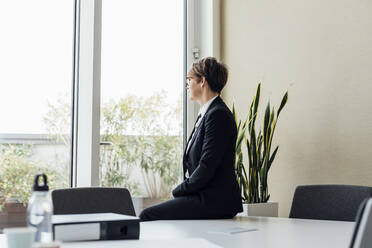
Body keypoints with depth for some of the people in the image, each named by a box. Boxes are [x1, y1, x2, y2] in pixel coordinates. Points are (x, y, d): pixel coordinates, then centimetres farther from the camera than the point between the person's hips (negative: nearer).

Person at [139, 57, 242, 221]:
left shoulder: (218, 115, -15)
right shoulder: (206, 113, 18)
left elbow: (207, 166, -19)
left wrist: (179, 190, -9)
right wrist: (182, 190, 8)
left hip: (214, 201, -10)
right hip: (204, 196, 10)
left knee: (147, 215, -15)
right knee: (149, 214, 4)